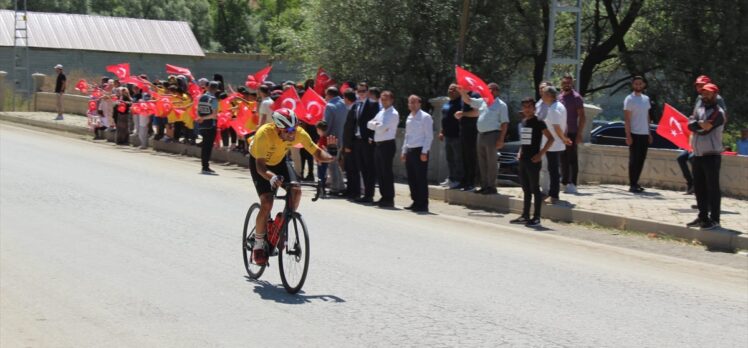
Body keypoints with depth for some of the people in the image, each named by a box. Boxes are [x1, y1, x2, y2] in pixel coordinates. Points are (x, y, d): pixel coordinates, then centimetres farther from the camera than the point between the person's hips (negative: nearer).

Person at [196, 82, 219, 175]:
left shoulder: (201, 98, 8)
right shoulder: (213, 99, -12)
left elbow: (198, 112, 10)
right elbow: (214, 115, -17)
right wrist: (204, 118, -10)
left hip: (202, 125, 6)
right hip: (210, 126, -6)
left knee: (204, 146, 13)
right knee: (208, 146, -2)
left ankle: (205, 167, 17)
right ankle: (206, 168, -3)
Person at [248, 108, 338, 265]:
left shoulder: (299, 133, -28)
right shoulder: (264, 134, -39)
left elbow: (317, 154, -24)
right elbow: (260, 166, -43)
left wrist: (330, 155, -46)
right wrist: (272, 177, -63)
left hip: (279, 161, 4)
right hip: (259, 162, -4)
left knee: (296, 190, -21)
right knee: (267, 202, -20)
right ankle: (258, 246, -3)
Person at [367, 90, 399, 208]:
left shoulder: (393, 114, -9)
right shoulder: (380, 112, 17)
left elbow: (382, 128, -17)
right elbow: (369, 124, 12)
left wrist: (375, 124, 2)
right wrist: (377, 125, -7)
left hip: (387, 144, -8)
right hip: (378, 144, 8)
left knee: (387, 172, -6)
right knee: (379, 172, 10)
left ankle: (389, 199, -2)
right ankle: (384, 197, 18)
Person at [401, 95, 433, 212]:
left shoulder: (425, 117, -6)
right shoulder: (409, 118, 16)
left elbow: (429, 136, -10)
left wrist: (424, 152, -15)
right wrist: (404, 151, 16)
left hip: (420, 151, -7)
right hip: (410, 151, 7)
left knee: (421, 179, -5)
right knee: (411, 179, 9)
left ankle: (423, 204, -2)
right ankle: (416, 202, 17)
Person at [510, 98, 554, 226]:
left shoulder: (538, 122, -9)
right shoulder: (523, 122, 12)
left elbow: (551, 139, -14)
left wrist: (540, 154, -16)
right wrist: (520, 152, 11)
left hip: (533, 160, -7)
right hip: (523, 159, 7)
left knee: (534, 189, -3)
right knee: (526, 189, 12)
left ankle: (536, 217, 0)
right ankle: (525, 216, 18)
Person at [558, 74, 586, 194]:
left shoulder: (576, 97, -6)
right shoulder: (560, 97, 14)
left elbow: (582, 117, -9)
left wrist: (579, 134, -16)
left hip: (571, 133, -6)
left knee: (572, 159, -4)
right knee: (563, 159, 9)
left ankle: (572, 184, -3)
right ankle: (565, 182, 15)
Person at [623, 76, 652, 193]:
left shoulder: (646, 99, 13)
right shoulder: (629, 99, -7)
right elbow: (626, 119, -10)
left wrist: (649, 133, 14)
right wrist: (628, 135, -16)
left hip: (644, 134, 7)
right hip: (635, 134, -7)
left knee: (641, 159, 9)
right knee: (634, 160, -5)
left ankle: (635, 183, 17)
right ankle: (632, 185, -2)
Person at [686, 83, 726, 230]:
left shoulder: (718, 113, -9)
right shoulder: (699, 109, 15)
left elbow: (706, 129, -20)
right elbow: (690, 124, -2)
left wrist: (696, 125, -6)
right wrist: (700, 123, -19)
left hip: (711, 155, -8)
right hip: (698, 155, 8)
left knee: (712, 188, -6)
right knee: (699, 187, 12)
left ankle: (714, 219, -4)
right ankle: (703, 217, 20)